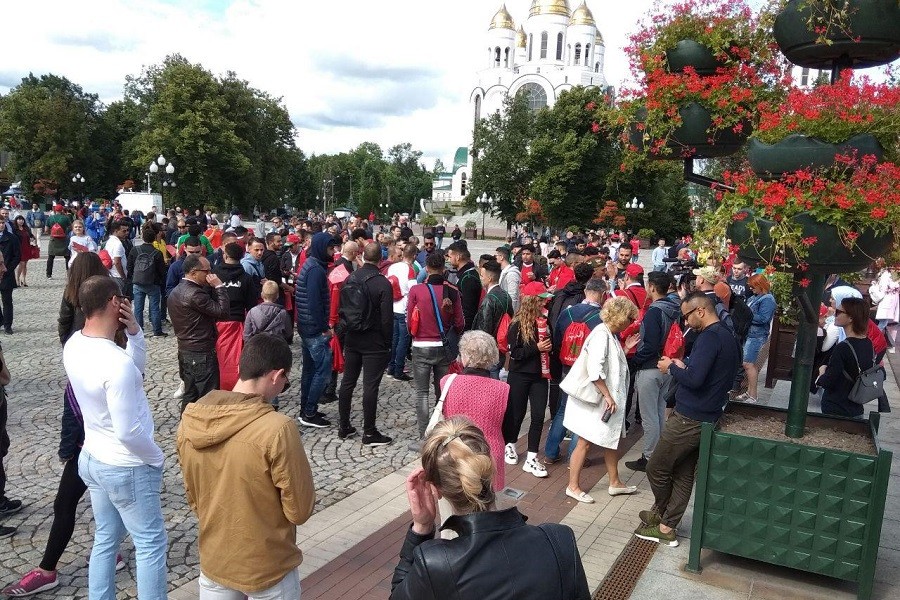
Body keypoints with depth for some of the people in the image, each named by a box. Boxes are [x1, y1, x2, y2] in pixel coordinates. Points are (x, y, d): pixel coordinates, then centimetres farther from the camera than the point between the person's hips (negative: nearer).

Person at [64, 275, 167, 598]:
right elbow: (128, 432, -28)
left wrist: (134, 331, -9)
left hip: (92, 459, 9)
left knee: (105, 540, 22)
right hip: (127, 468, -8)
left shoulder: (74, 344, -4)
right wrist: (157, 457, -11)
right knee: (151, 544, 8)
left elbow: (137, 369, 6)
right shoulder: (117, 363, -31)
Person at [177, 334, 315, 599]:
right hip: (268, 570, -5)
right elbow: (300, 510, -17)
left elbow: (193, 497, 5)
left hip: (213, 561, 5)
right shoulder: (277, 429, -28)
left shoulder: (189, 420, -9)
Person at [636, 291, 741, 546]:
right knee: (684, 475, 14)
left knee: (656, 468, 7)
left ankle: (660, 513, 26)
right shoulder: (728, 336, 12)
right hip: (706, 418, 10)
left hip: (689, 419, -10)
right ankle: (667, 527, 21)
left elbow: (694, 379, -28)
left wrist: (672, 367, -10)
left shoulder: (709, 336, -19)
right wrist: (683, 367, 8)